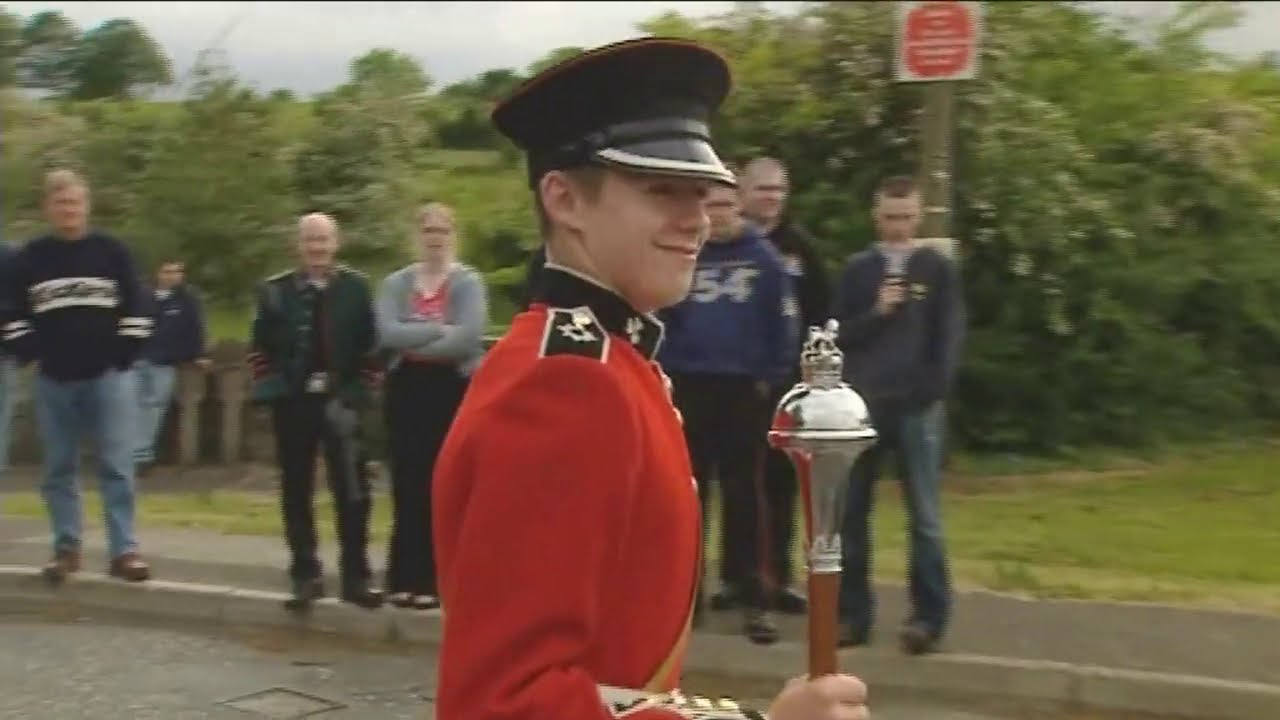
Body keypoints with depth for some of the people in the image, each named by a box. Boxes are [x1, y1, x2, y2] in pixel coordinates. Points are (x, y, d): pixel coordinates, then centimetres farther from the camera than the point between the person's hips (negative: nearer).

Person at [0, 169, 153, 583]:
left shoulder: (112, 251, 0)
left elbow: (136, 306, 1)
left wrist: (124, 356, -5)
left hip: (107, 375, -2)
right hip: (54, 379, 2)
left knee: (116, 466, -4)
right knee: (59, 468, 7)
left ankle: (123, 550, -2)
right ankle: (66, 548, 17)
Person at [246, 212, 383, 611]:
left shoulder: (356, 287, 2)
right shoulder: (274, 290, 4)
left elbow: (369, 345, 3)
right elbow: (259, 348, 7)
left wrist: (356, 391, -5)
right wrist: (270, 387, -4)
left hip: (339, 402, -1)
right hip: (291, 402, 1)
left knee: (352, 492, -1)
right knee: (297, 493, 7)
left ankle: (356, 577, 7)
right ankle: (305, 575, 16)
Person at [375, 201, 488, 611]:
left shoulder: (468, 283, -1)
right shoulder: (396, 284, 9)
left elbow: (469, 338, -17)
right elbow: (388, 334, -8)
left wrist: (413, 343, -10)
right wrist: (440, 330, -14)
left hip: (453, 392, -3)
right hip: (406, 391, 3)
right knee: (407, 487, 4)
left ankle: (431, 578, 6)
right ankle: (405, 577, 10)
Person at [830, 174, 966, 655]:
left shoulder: (938, 269, 5)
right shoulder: (857, 269, 9)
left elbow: (949, 339, 2)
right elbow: (839, 335, 5)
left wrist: (931, 392, -8)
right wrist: (877, 312, -10)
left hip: (917, 407, -2)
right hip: (862, 404, 2)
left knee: (924, 517, -1)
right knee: (850, 513, 5)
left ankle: (929, 616, 3)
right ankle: (852, 613, 13)